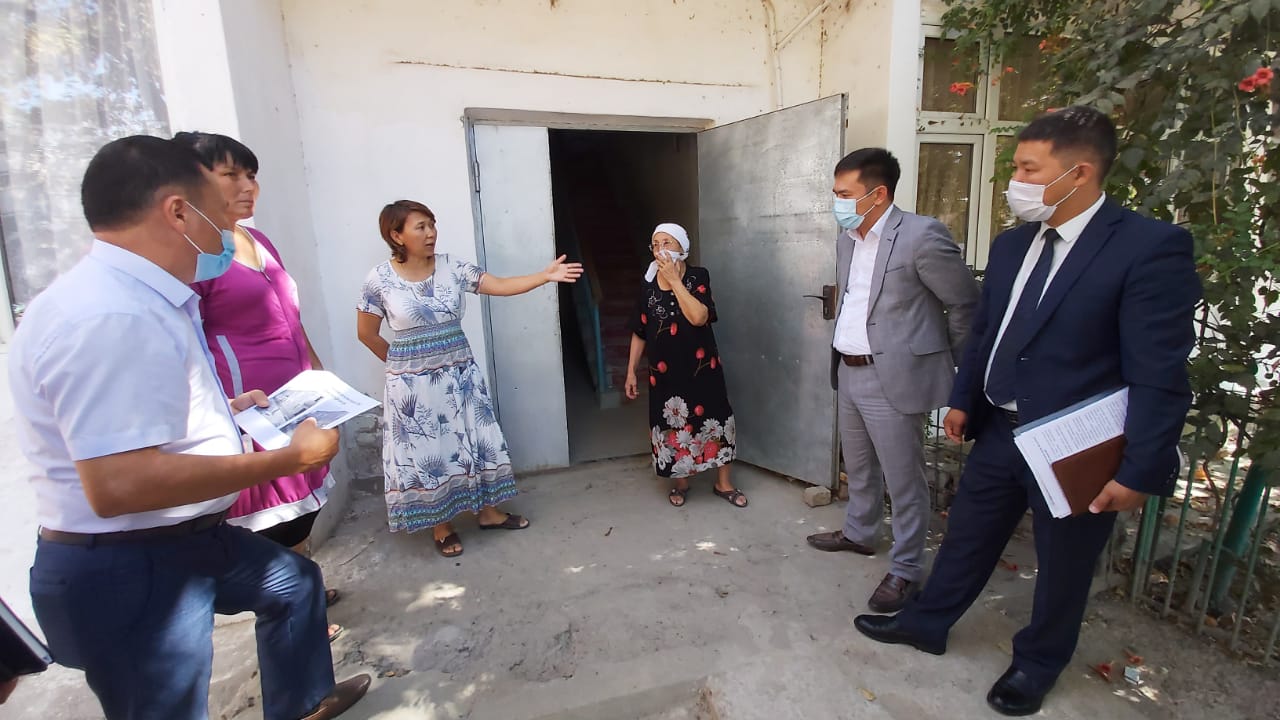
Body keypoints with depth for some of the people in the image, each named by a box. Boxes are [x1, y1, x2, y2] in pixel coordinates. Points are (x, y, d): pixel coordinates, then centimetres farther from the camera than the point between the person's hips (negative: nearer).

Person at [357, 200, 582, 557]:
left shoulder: (452, 267, -3)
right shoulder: (380, 279, -10)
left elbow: (501, 285, -9)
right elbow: (366, 333, 0)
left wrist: (545, 275, -21)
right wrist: (403, 362, 5)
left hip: (460, 375, 3)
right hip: (414, 384, -3)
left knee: (475, 443, 11)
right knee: (428, 455, 7)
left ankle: (487, 512, 30)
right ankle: (442, 527, 26)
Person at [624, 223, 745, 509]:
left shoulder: (698, 277, -7)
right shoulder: (648, 284, 0)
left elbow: (699, 317, -25)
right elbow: (639, 333, 5)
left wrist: (675, 279, -22)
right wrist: (631, 372, 4)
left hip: (701, 367, -1)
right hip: (664, 371, 2)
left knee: (715, 421, 6)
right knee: (672, 425, 10)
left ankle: (723, 483, 25)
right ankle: (680, 482, 32)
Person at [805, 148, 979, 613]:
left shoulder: (922, 236, -15)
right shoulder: (847, 238, 8)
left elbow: (966, 303, -7)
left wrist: (950, 363, 3)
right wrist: (843, 356, 17)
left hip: (894, 377, -7)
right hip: (848, 372, 8)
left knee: (903, 478, 5)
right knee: (858, 466, 23)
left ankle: (906, 569, 22)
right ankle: (859, 533, 43)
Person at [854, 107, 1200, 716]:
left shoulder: (1151, 247, -18)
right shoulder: (1012, 244, 3)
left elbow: (1161, 375, -18)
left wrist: (1139, 471, -18)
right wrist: (963, 399, 12)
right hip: (1001, 431, 6)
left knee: (1062, 567, 16)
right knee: (966, 537, 19)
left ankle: (1036, 664, 40)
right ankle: (926, 623, 39)